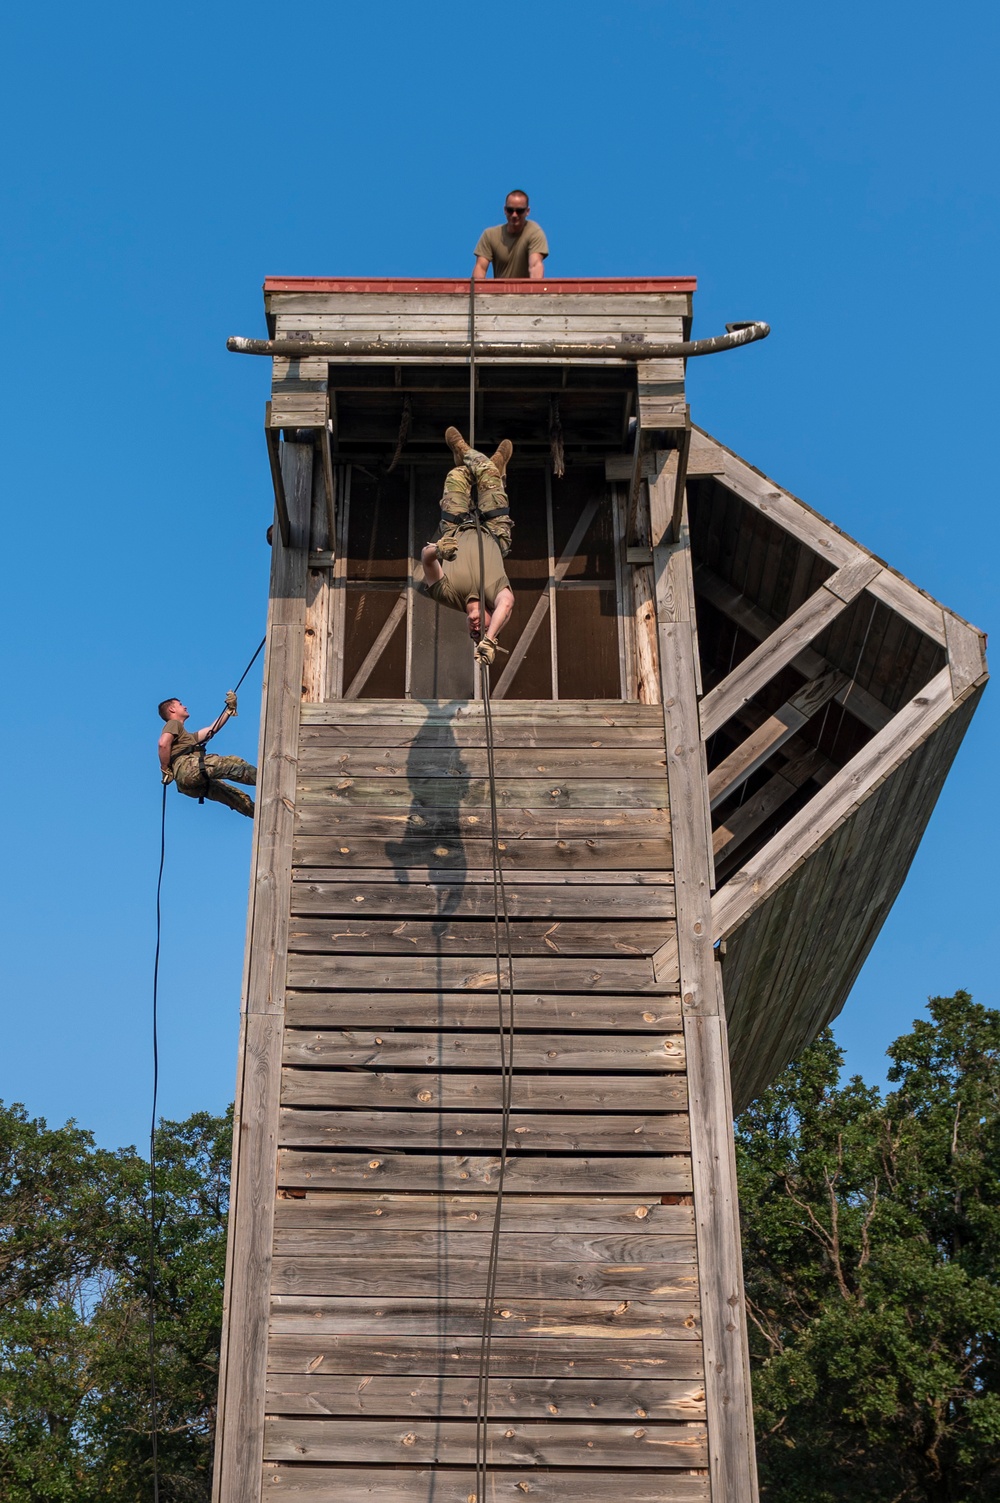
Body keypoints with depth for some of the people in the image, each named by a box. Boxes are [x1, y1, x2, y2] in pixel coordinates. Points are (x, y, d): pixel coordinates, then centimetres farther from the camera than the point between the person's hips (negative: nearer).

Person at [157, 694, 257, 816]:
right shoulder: (173, 723, 13)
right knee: (233, 762, -19)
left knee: (240, 798, -3)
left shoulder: (188, 736, 42)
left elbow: (212, 729, 38)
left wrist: (230, 709, 33)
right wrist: (165, 770, -6)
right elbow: (163, 744, -8)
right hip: (186, 767, -9)